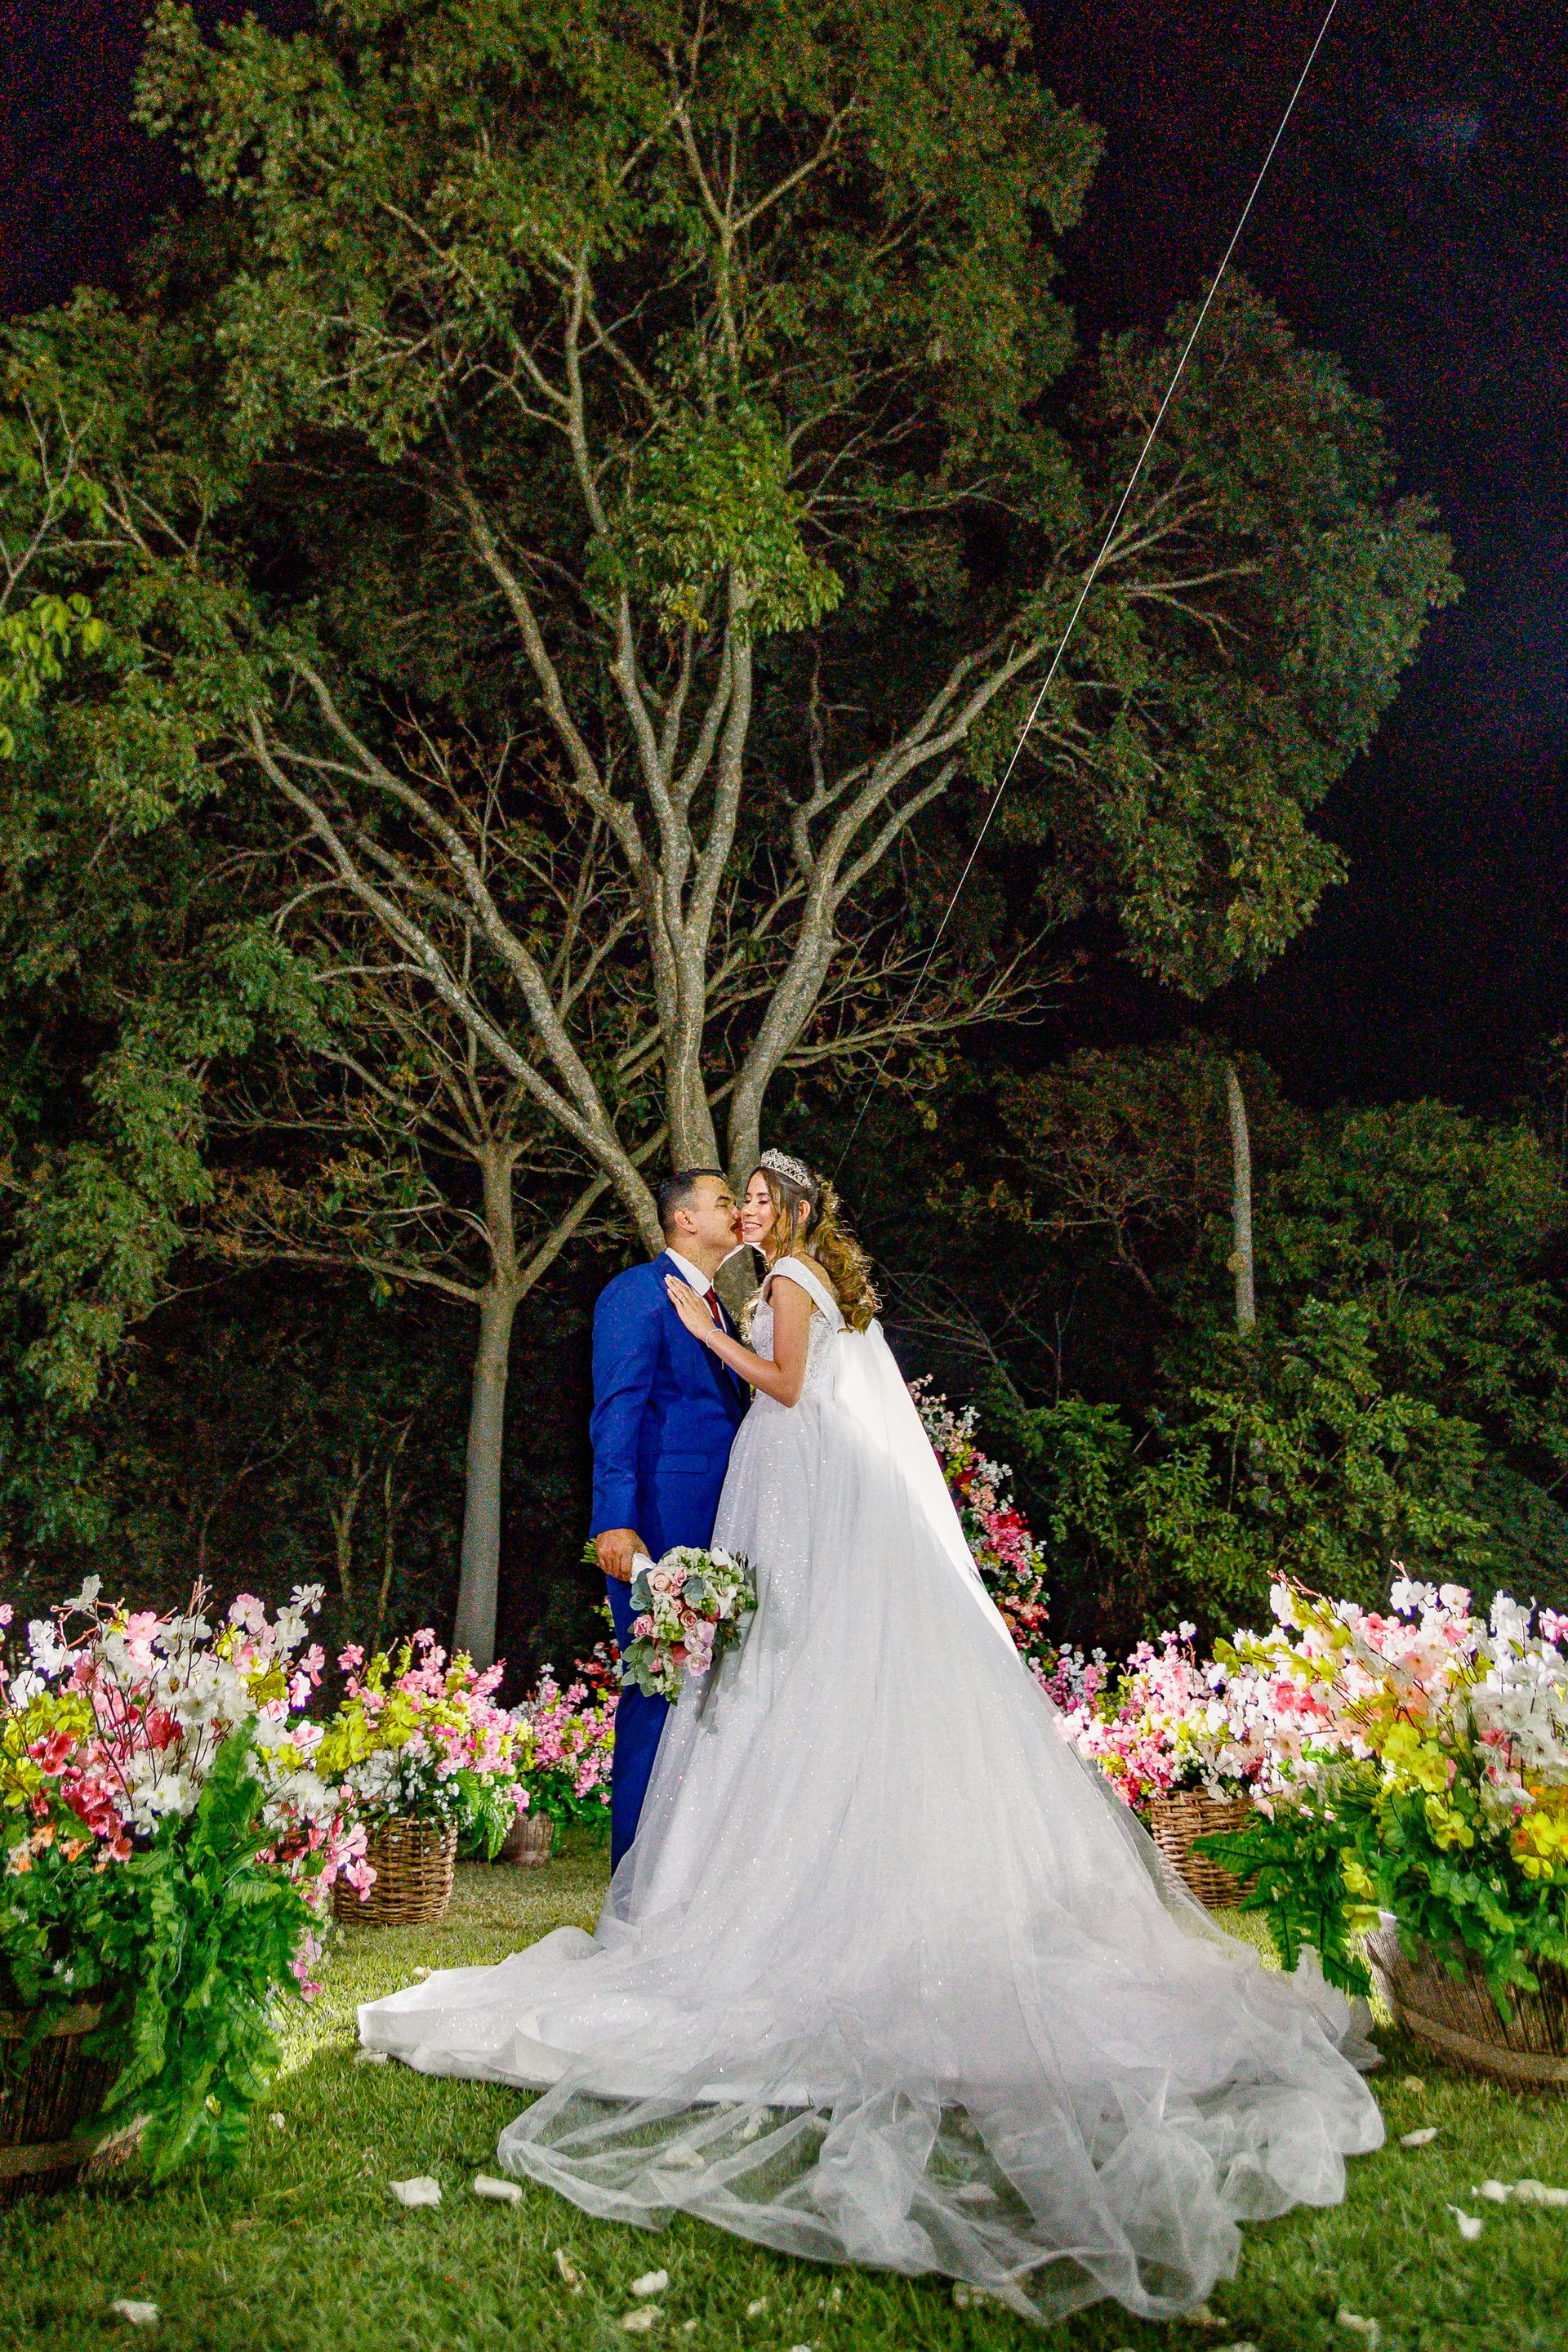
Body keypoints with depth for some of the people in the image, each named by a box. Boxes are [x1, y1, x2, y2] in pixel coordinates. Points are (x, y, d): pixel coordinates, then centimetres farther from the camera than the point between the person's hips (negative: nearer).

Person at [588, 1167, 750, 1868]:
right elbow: (616, 1413, -13)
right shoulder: (637, 1291, -4)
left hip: (715, 1527, 9)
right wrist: (616, 1522, -22)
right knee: (659, 1691, -5)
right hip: (659, 1522, -8)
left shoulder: (715, 1307, 22)